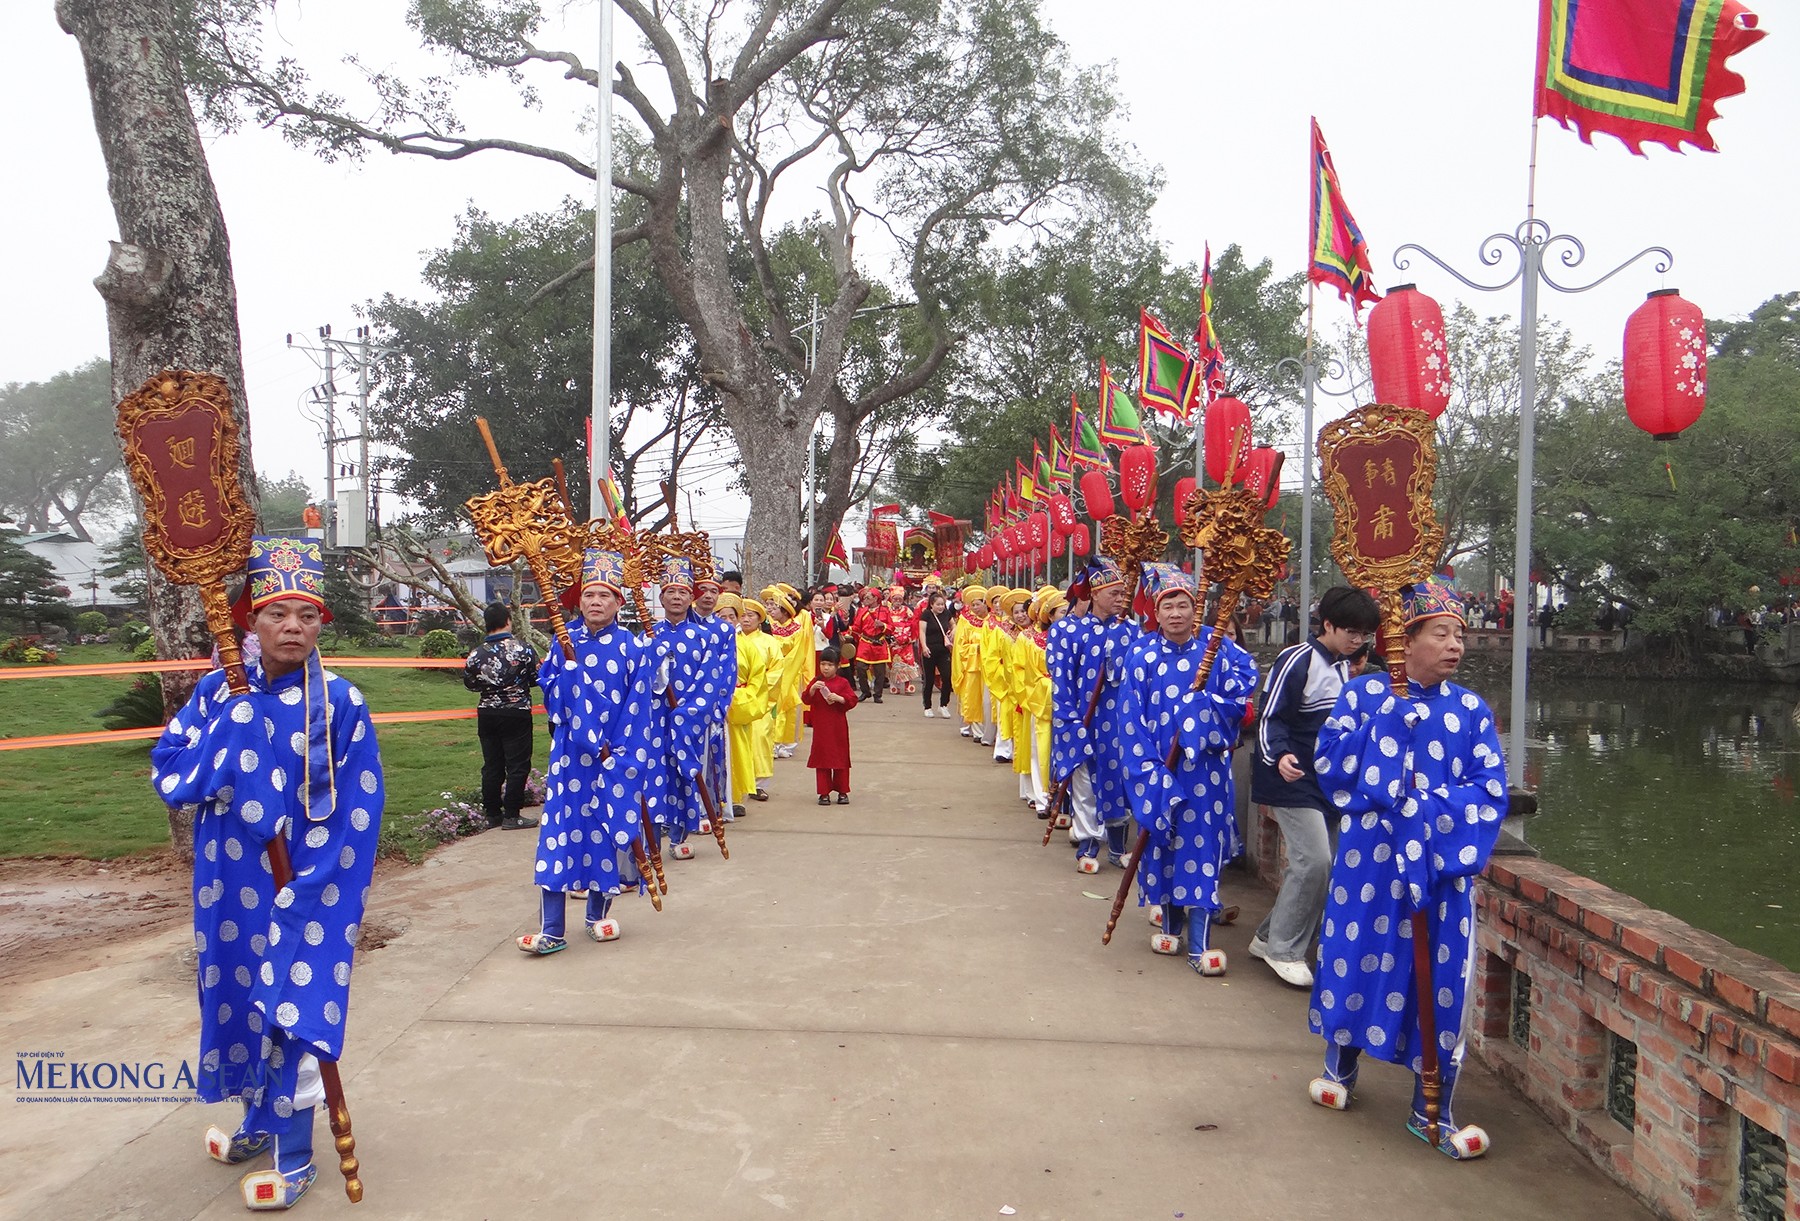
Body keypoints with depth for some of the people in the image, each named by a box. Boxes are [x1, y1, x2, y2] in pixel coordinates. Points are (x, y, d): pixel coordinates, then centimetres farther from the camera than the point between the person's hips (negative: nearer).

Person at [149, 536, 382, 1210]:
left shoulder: (341, 701, -9)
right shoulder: (218, 692, -1)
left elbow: (359, 811, -8)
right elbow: (169, 774, -9)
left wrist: (317, 887, -13)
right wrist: (236, 718, -19)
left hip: (308, 891, -4)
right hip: (230, 886, 4)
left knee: (295, 1010, -1)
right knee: (235, 997, 17)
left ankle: (294, 1153, 16)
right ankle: (259, 1123, 39)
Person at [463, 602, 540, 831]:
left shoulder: (477, 653, -3)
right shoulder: (522, 648, -13)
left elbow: (469, 683, 9)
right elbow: (537, 677, -5)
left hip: (487, 714, 4)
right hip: (517, 713, -4)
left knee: (491, 766, 12)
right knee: (518, 765, 3)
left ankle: (492, 814, 19)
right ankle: (511, 815, 3)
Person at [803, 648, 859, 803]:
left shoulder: (842, 682, 0)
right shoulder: (816, 681, 6)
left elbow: (852, 700, -6)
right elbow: (806, 699, -2)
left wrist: (839, 698, -21)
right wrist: (812, 689, -19)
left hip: (838, 726, -1)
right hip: (820, 727, 1)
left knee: (840, 758, 5)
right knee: (822, 758, 3)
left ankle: (842, 792, 15)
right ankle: (824, 793, 10)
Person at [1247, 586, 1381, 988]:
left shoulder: (1346, 667, 12)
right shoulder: (1297, 661, -13)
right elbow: (1270, 718, -17)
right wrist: (1279, 756, -32)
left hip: (1331, 784, 8)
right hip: (1295, 780, -8)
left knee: (1321, 863, 7)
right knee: (1314, 859, -16)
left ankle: (1269, 937, 21)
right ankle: (1284, 949, -1)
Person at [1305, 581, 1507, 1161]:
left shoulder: (1471, 709, 3)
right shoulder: (1363, 693, 0)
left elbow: (1491, 789, -3)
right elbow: (1328, 763, -9)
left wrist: (1431, 809, -18)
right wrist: (1386, 723, -17)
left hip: (1442, 862, 1)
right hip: (1369, 856, -1)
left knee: (1440, 975, 3)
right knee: (1356, 954, 10)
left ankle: (1431, 1109, 17)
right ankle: (1340, 1066, 35)